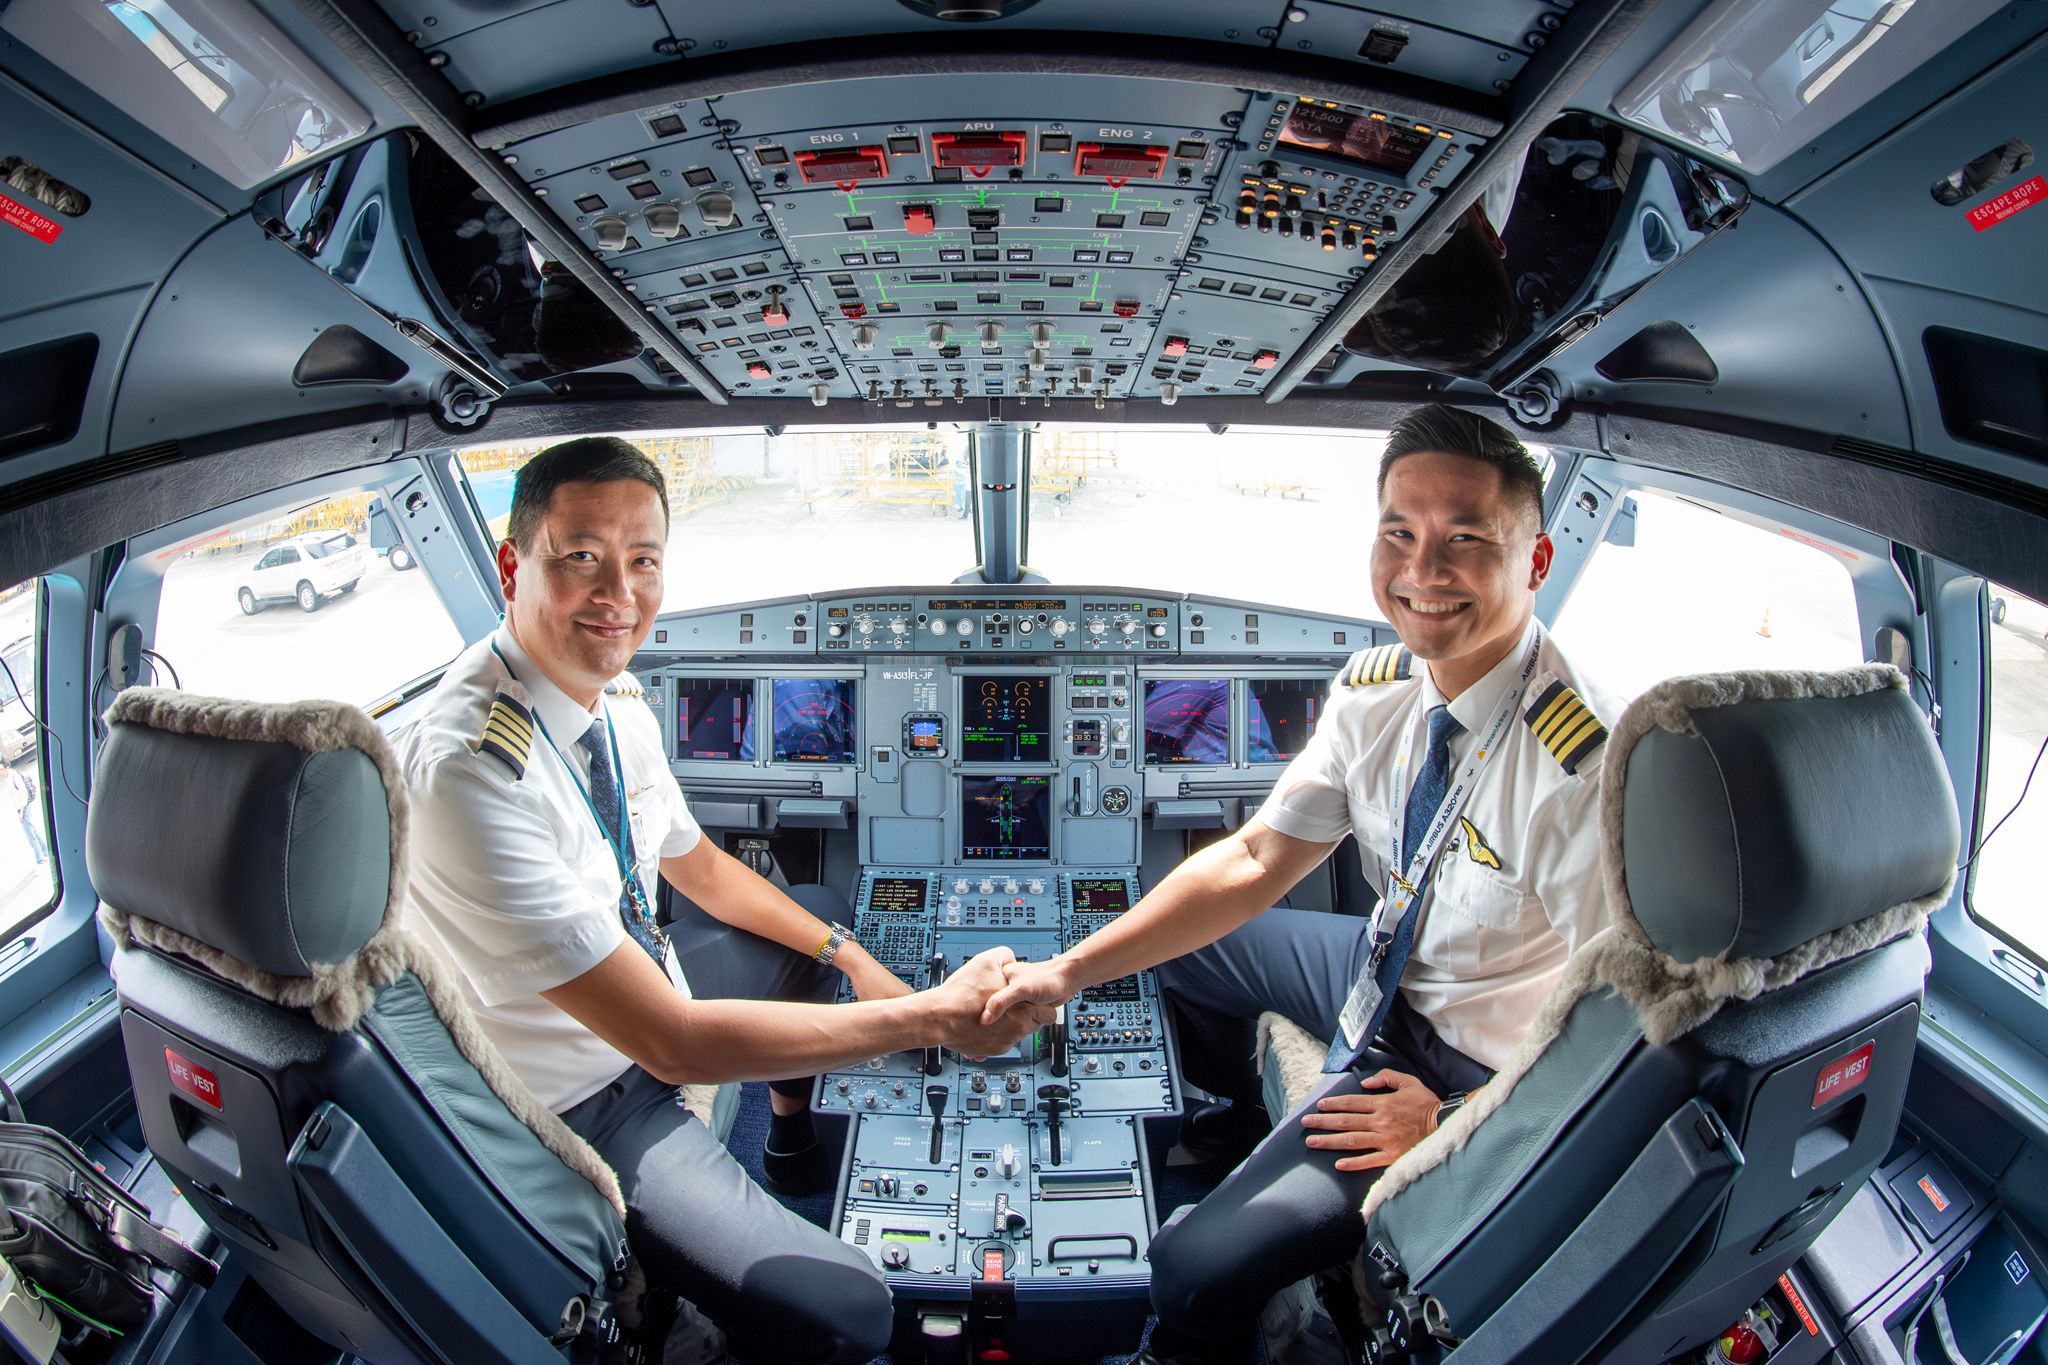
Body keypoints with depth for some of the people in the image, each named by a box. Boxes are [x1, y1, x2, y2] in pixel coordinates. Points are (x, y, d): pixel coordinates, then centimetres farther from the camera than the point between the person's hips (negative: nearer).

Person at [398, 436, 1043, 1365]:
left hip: (642, 983, 8)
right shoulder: (471, 768, -34)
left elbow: (700, 869, 10)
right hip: (578, 1103, -8)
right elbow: (667, 1040, -33)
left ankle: (790, 1142, 44)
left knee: (821, 910, 25)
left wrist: (851, 957, 2)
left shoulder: (613, 698, -7)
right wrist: (932, 1018, -30)